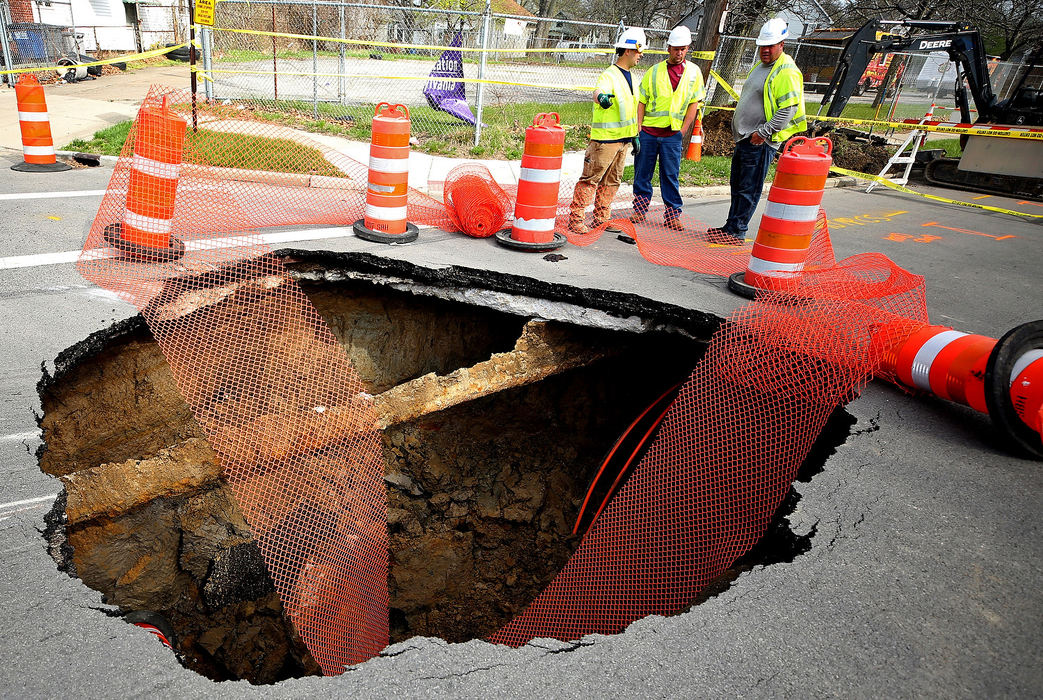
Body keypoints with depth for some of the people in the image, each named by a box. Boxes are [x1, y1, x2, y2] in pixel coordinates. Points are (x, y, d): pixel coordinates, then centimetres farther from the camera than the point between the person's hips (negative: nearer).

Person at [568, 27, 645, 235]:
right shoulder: (609, 76, -12)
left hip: (623, 139, 9)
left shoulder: (629, 76, 16)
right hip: (605, 139, -9)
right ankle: (575, 219, -1)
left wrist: (635, 135, 24)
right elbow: (598, 91, -34)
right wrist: (601, 97, -57)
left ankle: (601, 220, 22)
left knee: (611, 182, 13)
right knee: (590, 179, -6)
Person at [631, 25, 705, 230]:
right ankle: (640, 209, 19)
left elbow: (694, 103, 6)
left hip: (672, 134, -1)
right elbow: (642, 101, 6)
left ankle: (672, 215, 8)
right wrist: (638, 128, -2)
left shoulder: (694, 72, 6)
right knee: (642, 173, 6)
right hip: (648, 131, 1)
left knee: (671, 176, 1)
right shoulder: (655, 71, 5)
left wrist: (683, 129, -3)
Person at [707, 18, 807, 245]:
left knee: (749, 189, -6)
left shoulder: (787, 72, -12)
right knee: (737, 186, 14)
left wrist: (763, 132, -20)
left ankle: (737, 232, -1)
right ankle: (731, 226, 22)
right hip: (745, 138, 9)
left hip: (761, 142, -9)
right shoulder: (760, 66, 18)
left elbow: (789, 109, -19)